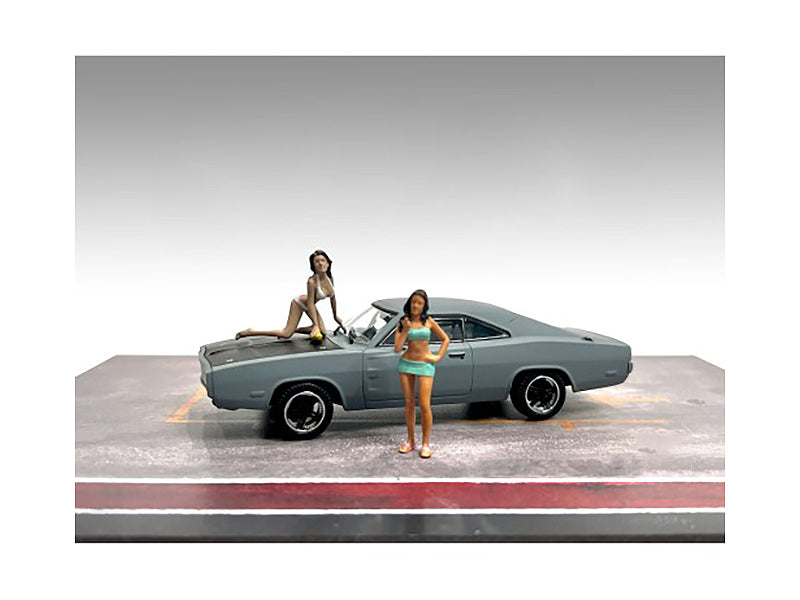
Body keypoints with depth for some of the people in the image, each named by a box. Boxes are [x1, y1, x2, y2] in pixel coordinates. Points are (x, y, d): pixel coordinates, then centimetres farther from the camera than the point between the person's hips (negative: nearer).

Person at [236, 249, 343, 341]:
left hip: (308, 304, 7)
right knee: (286, 334, -15)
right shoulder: (311, 281, -35)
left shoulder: (329, 278, -15)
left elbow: (333, 297, 1)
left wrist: (335, 315, 10)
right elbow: (310, 303, -31)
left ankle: (294, 329, 13)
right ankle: (249, 332, -11)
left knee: (322, 332, 1)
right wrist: (315, 325, -34)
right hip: (299, 303, -7)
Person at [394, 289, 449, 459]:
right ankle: (410, 441, 19)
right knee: (409, 403, 7)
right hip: (406, 364, 2)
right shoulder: (403, 322, 3)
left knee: (424, 406, -8)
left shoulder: (429, 321, 1)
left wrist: (438, 357, 0)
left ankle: (426, 444, 4)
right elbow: (397, 348, -5)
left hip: (425, 365, -2)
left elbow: (445, 339, 11)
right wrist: (406, 329, -13)